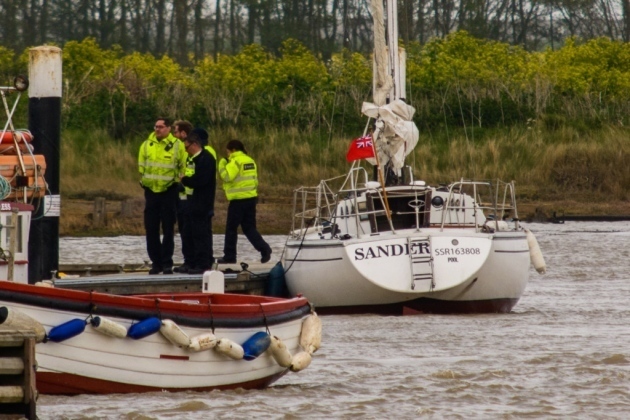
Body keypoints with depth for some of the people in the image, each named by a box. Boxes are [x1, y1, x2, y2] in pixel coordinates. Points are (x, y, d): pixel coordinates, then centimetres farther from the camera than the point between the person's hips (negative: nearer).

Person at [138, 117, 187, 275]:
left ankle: (167, 263, 3)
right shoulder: (147, 145, 5)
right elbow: (141, 166, 13)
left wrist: (177, 181, -1)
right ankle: (156, 262, 11)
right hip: (151, 190, 3)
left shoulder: (177, 145, -4)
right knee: (151, 229, 3)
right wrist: (144, 180, 7)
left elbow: (183, 167, 2)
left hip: (169, 191, -3)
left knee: (168, 229, -1)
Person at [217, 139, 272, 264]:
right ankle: (264, 249, -6)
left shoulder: (236, 161, -13)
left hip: (239, 199, -8)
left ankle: (229, 256, 7)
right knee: (249, 228, 11)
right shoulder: (250, 161, 14)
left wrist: (222, 165, -7)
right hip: (251, 198, 8)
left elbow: (226, 176, -22)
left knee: (231, 228, 3)